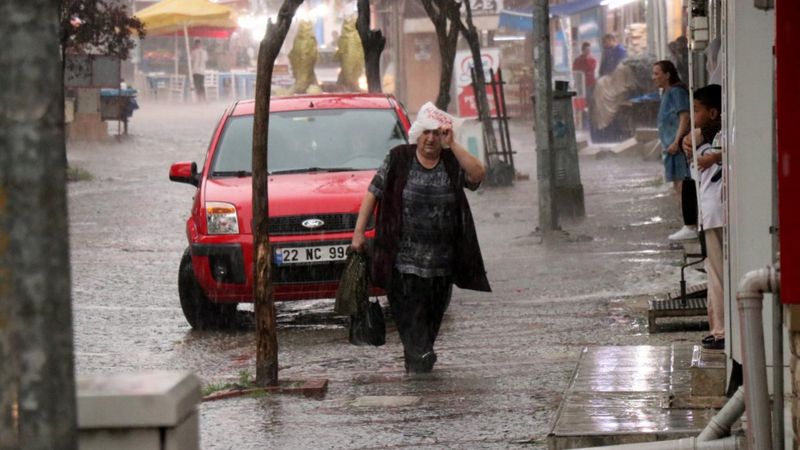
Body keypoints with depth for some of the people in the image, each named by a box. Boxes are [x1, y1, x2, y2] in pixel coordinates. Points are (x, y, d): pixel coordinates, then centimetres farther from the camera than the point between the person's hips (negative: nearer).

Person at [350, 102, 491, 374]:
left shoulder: (452, 163, 6)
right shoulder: (399, 159, 2)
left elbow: (478, 175, -13)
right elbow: (373, 193, 5)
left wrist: (452, 146, -14)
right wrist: (359, 231, -1)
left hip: (441, 261, 2)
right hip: (403, 257, -2)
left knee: (433, 313, 9)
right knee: (409, 310, -13)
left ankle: (416, 359, 24)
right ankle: (419, 356, -18)